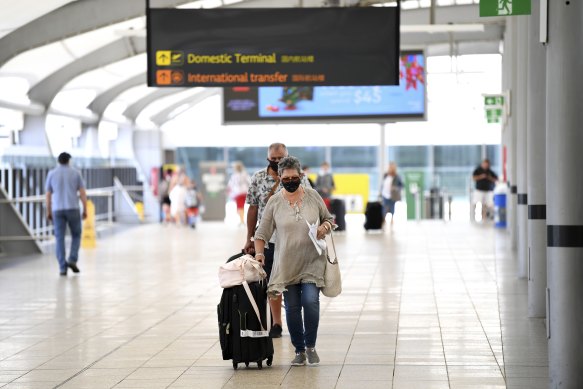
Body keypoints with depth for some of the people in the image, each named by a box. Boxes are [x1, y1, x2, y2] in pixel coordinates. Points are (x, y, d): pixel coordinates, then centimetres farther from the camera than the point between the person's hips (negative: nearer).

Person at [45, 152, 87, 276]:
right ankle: (72, 260, -4)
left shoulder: (51, 174, 5)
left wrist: (48, 212, 12)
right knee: (76, 236, 15)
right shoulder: (76, 173, 3)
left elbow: (48, 195, 5)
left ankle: (63, 267, -5)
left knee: (60, 239, 3)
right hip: (73, 209, -1)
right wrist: (85, 210, 4)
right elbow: (83, 193, -1)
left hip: (58, 210, 1)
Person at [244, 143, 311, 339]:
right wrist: (249, 238, 6)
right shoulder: (258, 178, 3)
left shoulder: (298, 178, -2)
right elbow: (253, 209, 7)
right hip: (267, 240, 2)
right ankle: (276, 324, 16)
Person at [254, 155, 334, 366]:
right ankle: (299, 350, 18)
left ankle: (311, 346, 4)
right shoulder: (274, 202, 0)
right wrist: (259, 253, -10)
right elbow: (262, 232, 4)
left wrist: (325, 227, -8)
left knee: (310, 301, -16)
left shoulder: (313, 196, 2)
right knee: (292, 307, 3)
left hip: (312, 262, -1)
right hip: (287, 264, 1)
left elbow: (328, 219, 14)